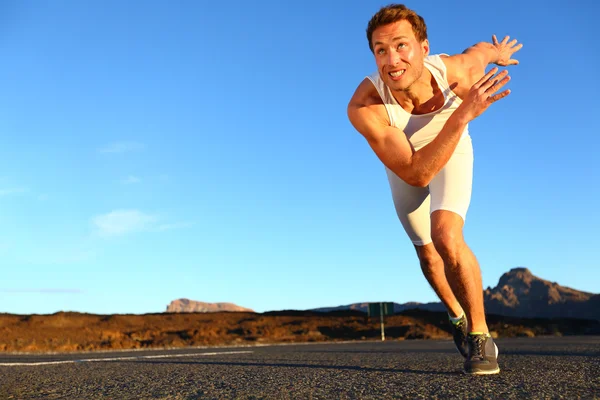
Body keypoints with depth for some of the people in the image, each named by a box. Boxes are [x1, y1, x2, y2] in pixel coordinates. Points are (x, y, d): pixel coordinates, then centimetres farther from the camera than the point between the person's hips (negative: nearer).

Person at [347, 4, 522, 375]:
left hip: (452, 152, -1)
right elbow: (416, 174, -44)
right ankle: (457, 315, 46)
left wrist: (499, 51, 14)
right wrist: (463, 114, -51)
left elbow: (480, 50, -9)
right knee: (427, 252, 16)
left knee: (447, 237, -27)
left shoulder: (456, 71, -35)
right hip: (404, 162, 1)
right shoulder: (363, 106, -41)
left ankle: (479, 332, -4)